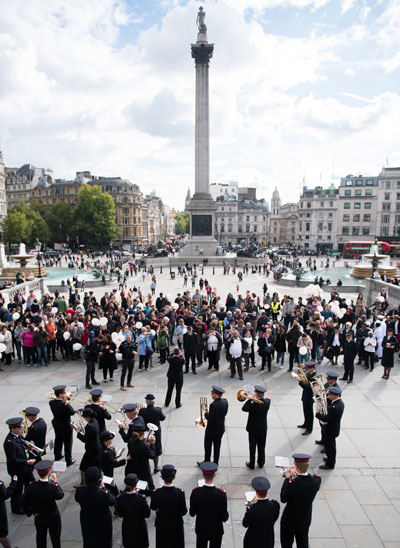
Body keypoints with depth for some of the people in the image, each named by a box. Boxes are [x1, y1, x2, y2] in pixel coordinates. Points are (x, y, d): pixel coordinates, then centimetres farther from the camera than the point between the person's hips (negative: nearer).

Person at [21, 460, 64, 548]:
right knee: (55, 537, 20)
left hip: (39, 517, 3)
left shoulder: (32, 487, -24)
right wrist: (55, 483, -9)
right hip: (53, 518, -3)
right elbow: (60, 495, -13)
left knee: (40, 537, 27)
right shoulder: (53, 488, -33)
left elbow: (24, 502, -13)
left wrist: (32, 512, -1)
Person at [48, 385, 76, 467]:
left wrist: (63, 401, -9)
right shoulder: (64, 405, -34)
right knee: (67, 443, 11)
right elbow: (72, 412, -22)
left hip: (56, 425, 7)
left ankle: (57, 455, 48)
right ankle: (68, 460, 24)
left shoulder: (51, 402, -13)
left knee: (58, 440, 28)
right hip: (65, 426, -7)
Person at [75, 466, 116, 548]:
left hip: (86, 522, 3)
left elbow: (77, 499, -5)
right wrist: (103, 487, -15)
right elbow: (113, 501, -19)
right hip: (102, 524, -3)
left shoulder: (80, 490, -30)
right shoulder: (104, 493, -40)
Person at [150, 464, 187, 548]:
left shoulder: (157, 493, -26)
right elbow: (183, 512, -17)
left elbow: (153, 507, -7)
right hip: (176, 526, 0)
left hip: (161, 526, 1)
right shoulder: (180, 492, -28)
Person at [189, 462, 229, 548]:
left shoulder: (196, 492, -24)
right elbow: (224, 518, -17)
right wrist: (226, 514, 4)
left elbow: (192, 513, -10)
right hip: (216, 531, -1)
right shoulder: (221, 494, -28)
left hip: (201, 530, 1)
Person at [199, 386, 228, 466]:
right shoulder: (225, 401, -8)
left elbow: (210, 418, -27)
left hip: (211, 430, -6)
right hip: (221, 429, 7)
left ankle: (206, 463, 27)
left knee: (208, 447, 13)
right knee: (217, 447, 20)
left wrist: (206, 414, -7)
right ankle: (215, 463, 32)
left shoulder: (213, 405, -30)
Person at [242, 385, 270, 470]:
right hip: (263, 429, 5)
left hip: (253, 429, -5)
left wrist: (250, 399, -16)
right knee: (261, 447, 21)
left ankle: (251, 464, 25)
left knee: (252, 447, 12)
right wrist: (256, 399, -1)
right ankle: (261, 463, 35)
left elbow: (244, 408, -19)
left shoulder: (254, 404, -29)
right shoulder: (267, 402, -14)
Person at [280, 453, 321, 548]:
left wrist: (287, 478, -18)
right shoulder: (316, 480, -22)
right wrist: (297, 475, -6)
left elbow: (283, 499, -20)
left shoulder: (293, 483, -36)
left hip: (290, 520, -4)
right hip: (305, 519, 4)